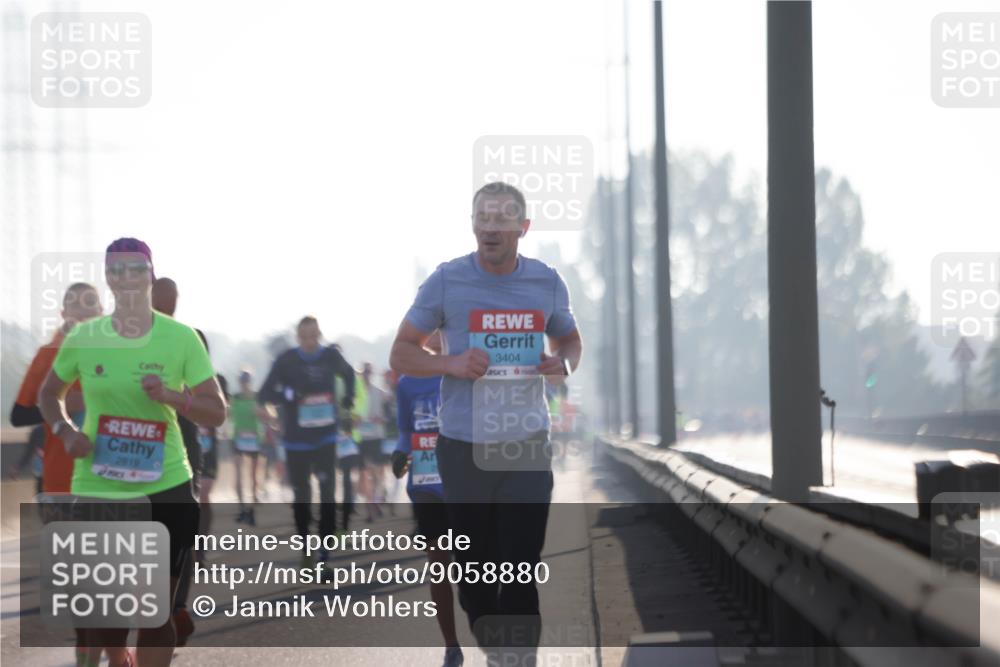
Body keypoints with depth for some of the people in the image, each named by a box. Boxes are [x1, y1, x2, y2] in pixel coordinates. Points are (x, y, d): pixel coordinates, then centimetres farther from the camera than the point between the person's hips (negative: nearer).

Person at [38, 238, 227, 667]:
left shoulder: (181, 338, -4)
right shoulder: (84, 337, 0)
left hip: (165, 489, -1)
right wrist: (65, 431, -5)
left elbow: (217, 412, -2)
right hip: (95, 490, 1)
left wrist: (170, 396, -20)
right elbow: (49, 394, 15)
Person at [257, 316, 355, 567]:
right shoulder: (286, 360, -11)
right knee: (301, 495, 8)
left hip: (326, 437, 1)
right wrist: (289, 396, -31)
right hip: (296, 440, -1)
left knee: (327, 492, -10)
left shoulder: (331, 356, -2)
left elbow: (348, 373, 22)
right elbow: (263, 395, -14)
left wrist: (348, 396, 8)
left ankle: (325, 553, -11)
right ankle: (306, 551, 21)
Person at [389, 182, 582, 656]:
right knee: (476, 566, 10)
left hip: (528, 447, 1)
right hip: (464, 447, 0)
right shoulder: (447, 281, -4)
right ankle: (492, 654, 29)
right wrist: (451, 364, -17)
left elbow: (569, 338, 20)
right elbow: (401, 354, 2)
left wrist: (564, 364, -4)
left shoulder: (547, 282, 2)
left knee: (522, 572, -5)